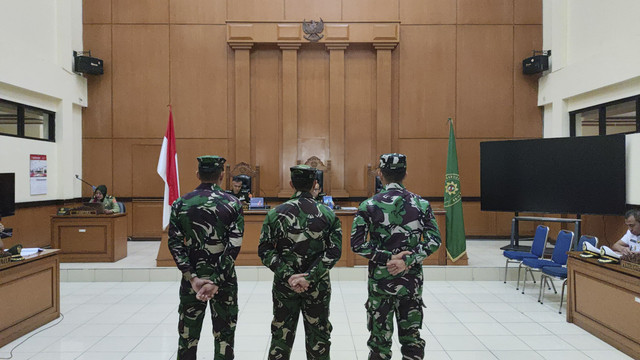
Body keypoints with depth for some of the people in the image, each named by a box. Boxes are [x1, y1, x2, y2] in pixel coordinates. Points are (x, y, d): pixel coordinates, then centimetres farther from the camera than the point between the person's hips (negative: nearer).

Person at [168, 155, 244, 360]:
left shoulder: (180, 204, -1)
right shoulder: (232, 203, -6)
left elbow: (175, 244, -7)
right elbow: (234, 246, -14)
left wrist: (193, 277, -9)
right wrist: (216, 281, -14)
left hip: (192, 279, 2)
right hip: (224, 280, -1)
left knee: (187, 336, 16)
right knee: (224, 336, 11)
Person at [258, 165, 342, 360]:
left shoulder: (276, 213, -5)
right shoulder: (327, 214, -5)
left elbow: (265, 251, -9)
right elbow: (334, 251, -11)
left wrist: (288, 276, -12)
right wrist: (310, 277, -14)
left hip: (284, 285, 1)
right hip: (318, 286, 0)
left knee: (281, 336, 16)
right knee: (318, 337, 15)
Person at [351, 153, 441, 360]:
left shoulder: (368, 205, -7)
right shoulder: (422, 204, -1)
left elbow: (357, 244, -13)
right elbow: (433, 241, -7)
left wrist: (387, 257, -10)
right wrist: (408, 261, -12)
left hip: (380, 279, -1)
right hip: (412, 279, 2)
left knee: (380, 339, 12)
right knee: (411, 336, 15)